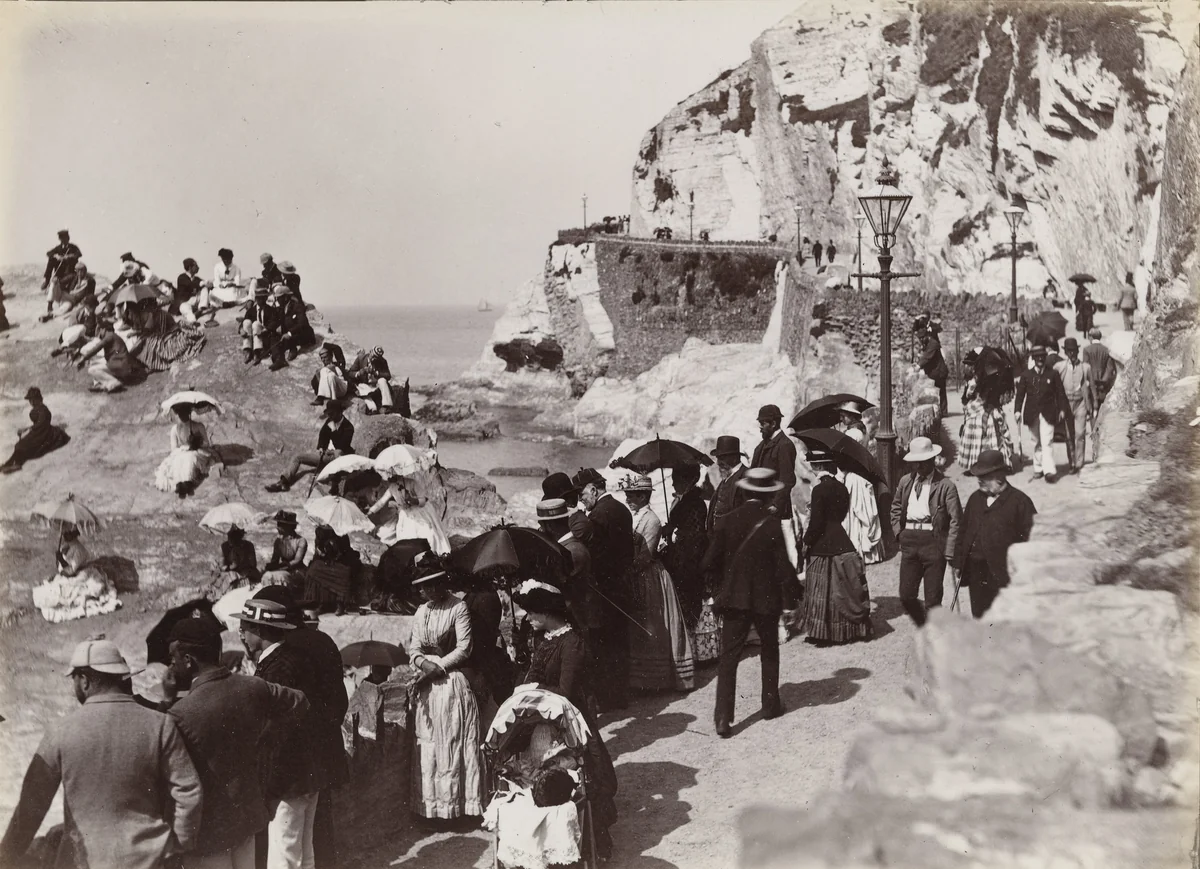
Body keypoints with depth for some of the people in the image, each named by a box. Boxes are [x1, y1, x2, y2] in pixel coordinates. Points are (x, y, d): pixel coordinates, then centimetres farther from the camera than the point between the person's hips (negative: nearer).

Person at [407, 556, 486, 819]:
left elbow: (463, 649, -11)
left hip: (451, 682, -5)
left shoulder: (459, 608, -7)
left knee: (452, 744, -3)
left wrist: (436, 668, -15)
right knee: (426, 744, 5)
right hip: (427, 687, 5)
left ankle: (455, 804, 3)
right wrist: (422, 662, -12)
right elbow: (414, 648, 9)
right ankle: (430, 805, 11)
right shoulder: (421, 612, 11)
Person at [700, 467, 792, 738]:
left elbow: (709, 563, -5)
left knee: (728, 657, 2)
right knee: (770, 652, 21)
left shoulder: (728, 521, -6)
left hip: (733, 597, 1)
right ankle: (771, 705, 31)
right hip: (766, 599, -1)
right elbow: (783, 569, -14)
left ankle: (723, 717, -7)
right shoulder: (773, 523, -13)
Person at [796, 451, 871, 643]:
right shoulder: (842, 488, 7)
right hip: (841, 542, 7)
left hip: (822, 547, -7)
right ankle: (851, 626, 18)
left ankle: (824, 630, 7)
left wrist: (806, 541, -3)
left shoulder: (819, 489, -15)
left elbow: (816, 522, -16)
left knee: (824, 591, 2)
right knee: (844, 589, 13)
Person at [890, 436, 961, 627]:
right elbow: (896, 508, 24)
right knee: (906, 597, 5)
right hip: (909, 541, 5)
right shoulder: (905, 481, 10)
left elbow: (955, 520, -7)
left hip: (933, 541, -5)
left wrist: (951, 554, -11)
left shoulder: (946, 485, -6)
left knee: (932, 600, 0)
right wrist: (899, 531, 10)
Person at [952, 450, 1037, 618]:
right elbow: (964, 530, 17)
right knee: (978, 615, 10)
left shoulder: (1019, 501, -6)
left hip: (1002, 572, -6)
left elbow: (1030, 536, -8)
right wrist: (959, 562, 12)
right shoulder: (975, 498, 14)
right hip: (975, 571, 6)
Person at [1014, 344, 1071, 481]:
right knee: (1036, 443, 10)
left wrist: (1062, 409, -2)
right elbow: (1020, 394, 1)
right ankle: (1038, 468, 19)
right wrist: (1017, 410, -9)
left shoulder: (1053, 375, 3)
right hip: (1031, 414, 2)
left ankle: (1049, 470, -17)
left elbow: (1060, 393, 5)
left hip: (1048, 413, -2)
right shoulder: (1026, 375, 5)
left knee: (1047, 442, -12)